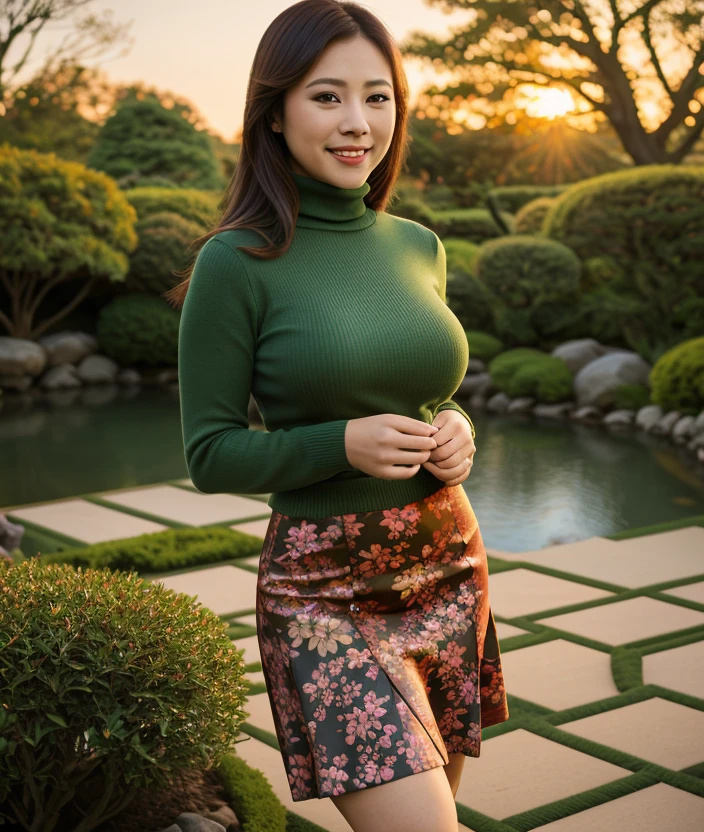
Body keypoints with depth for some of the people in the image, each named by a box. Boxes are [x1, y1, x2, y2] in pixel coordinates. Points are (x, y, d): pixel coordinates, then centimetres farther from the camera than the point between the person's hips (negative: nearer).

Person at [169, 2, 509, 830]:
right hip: (326, 593, -6)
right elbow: (210, 454, -7)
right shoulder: (237, 263, -11)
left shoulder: (418, 246, 6)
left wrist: (457, 432, -5)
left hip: (448, 572, 6)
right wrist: (345, 444, -21)